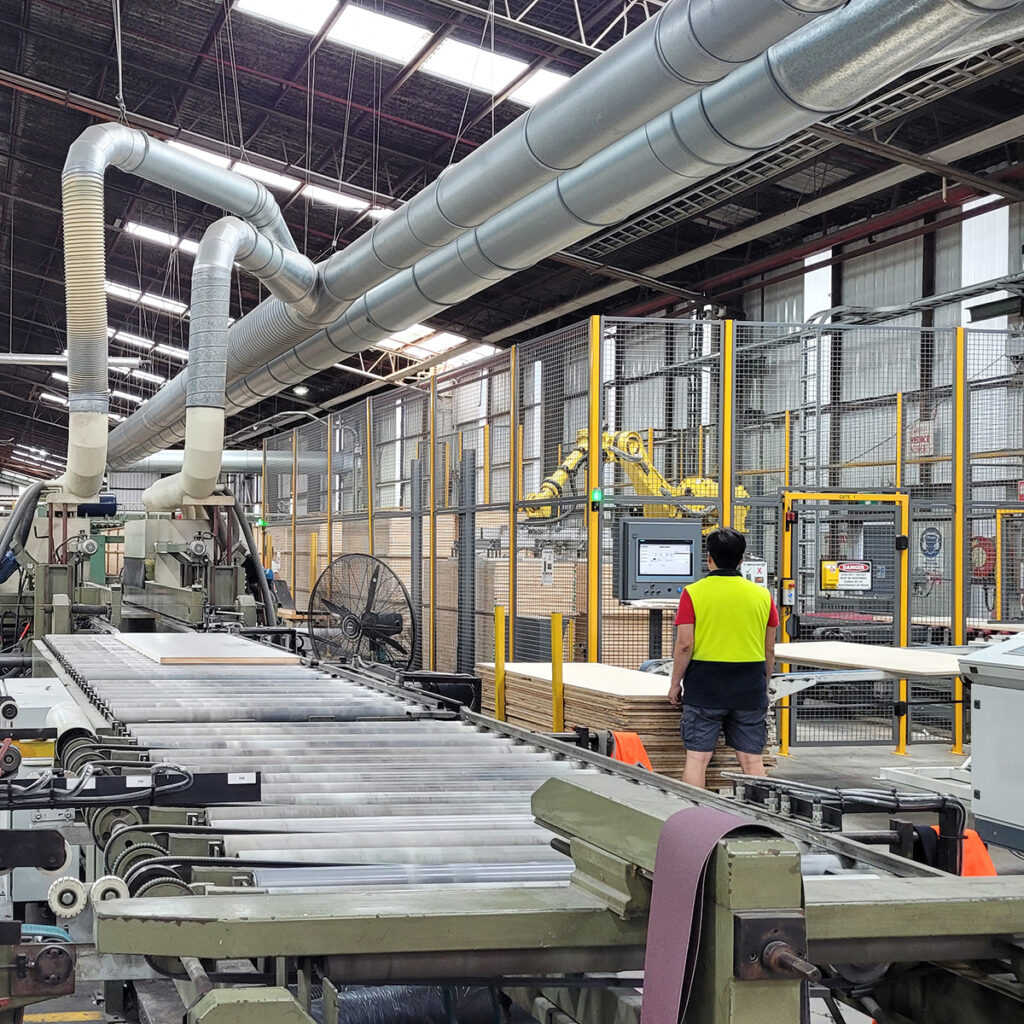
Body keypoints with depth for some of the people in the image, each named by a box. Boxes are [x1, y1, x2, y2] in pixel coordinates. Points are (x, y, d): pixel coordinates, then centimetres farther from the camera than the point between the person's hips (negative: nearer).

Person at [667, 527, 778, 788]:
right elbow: (770, 650, 9)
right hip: (750, 688, 3)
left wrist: (675, 684, 3)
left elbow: (684, 644, -8)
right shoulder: (762, 595, 5)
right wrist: (763, 686, 20)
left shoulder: (694, 593, -5)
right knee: (752, 759, 7)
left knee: (697, 757, 1)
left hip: (704, 687, -2)